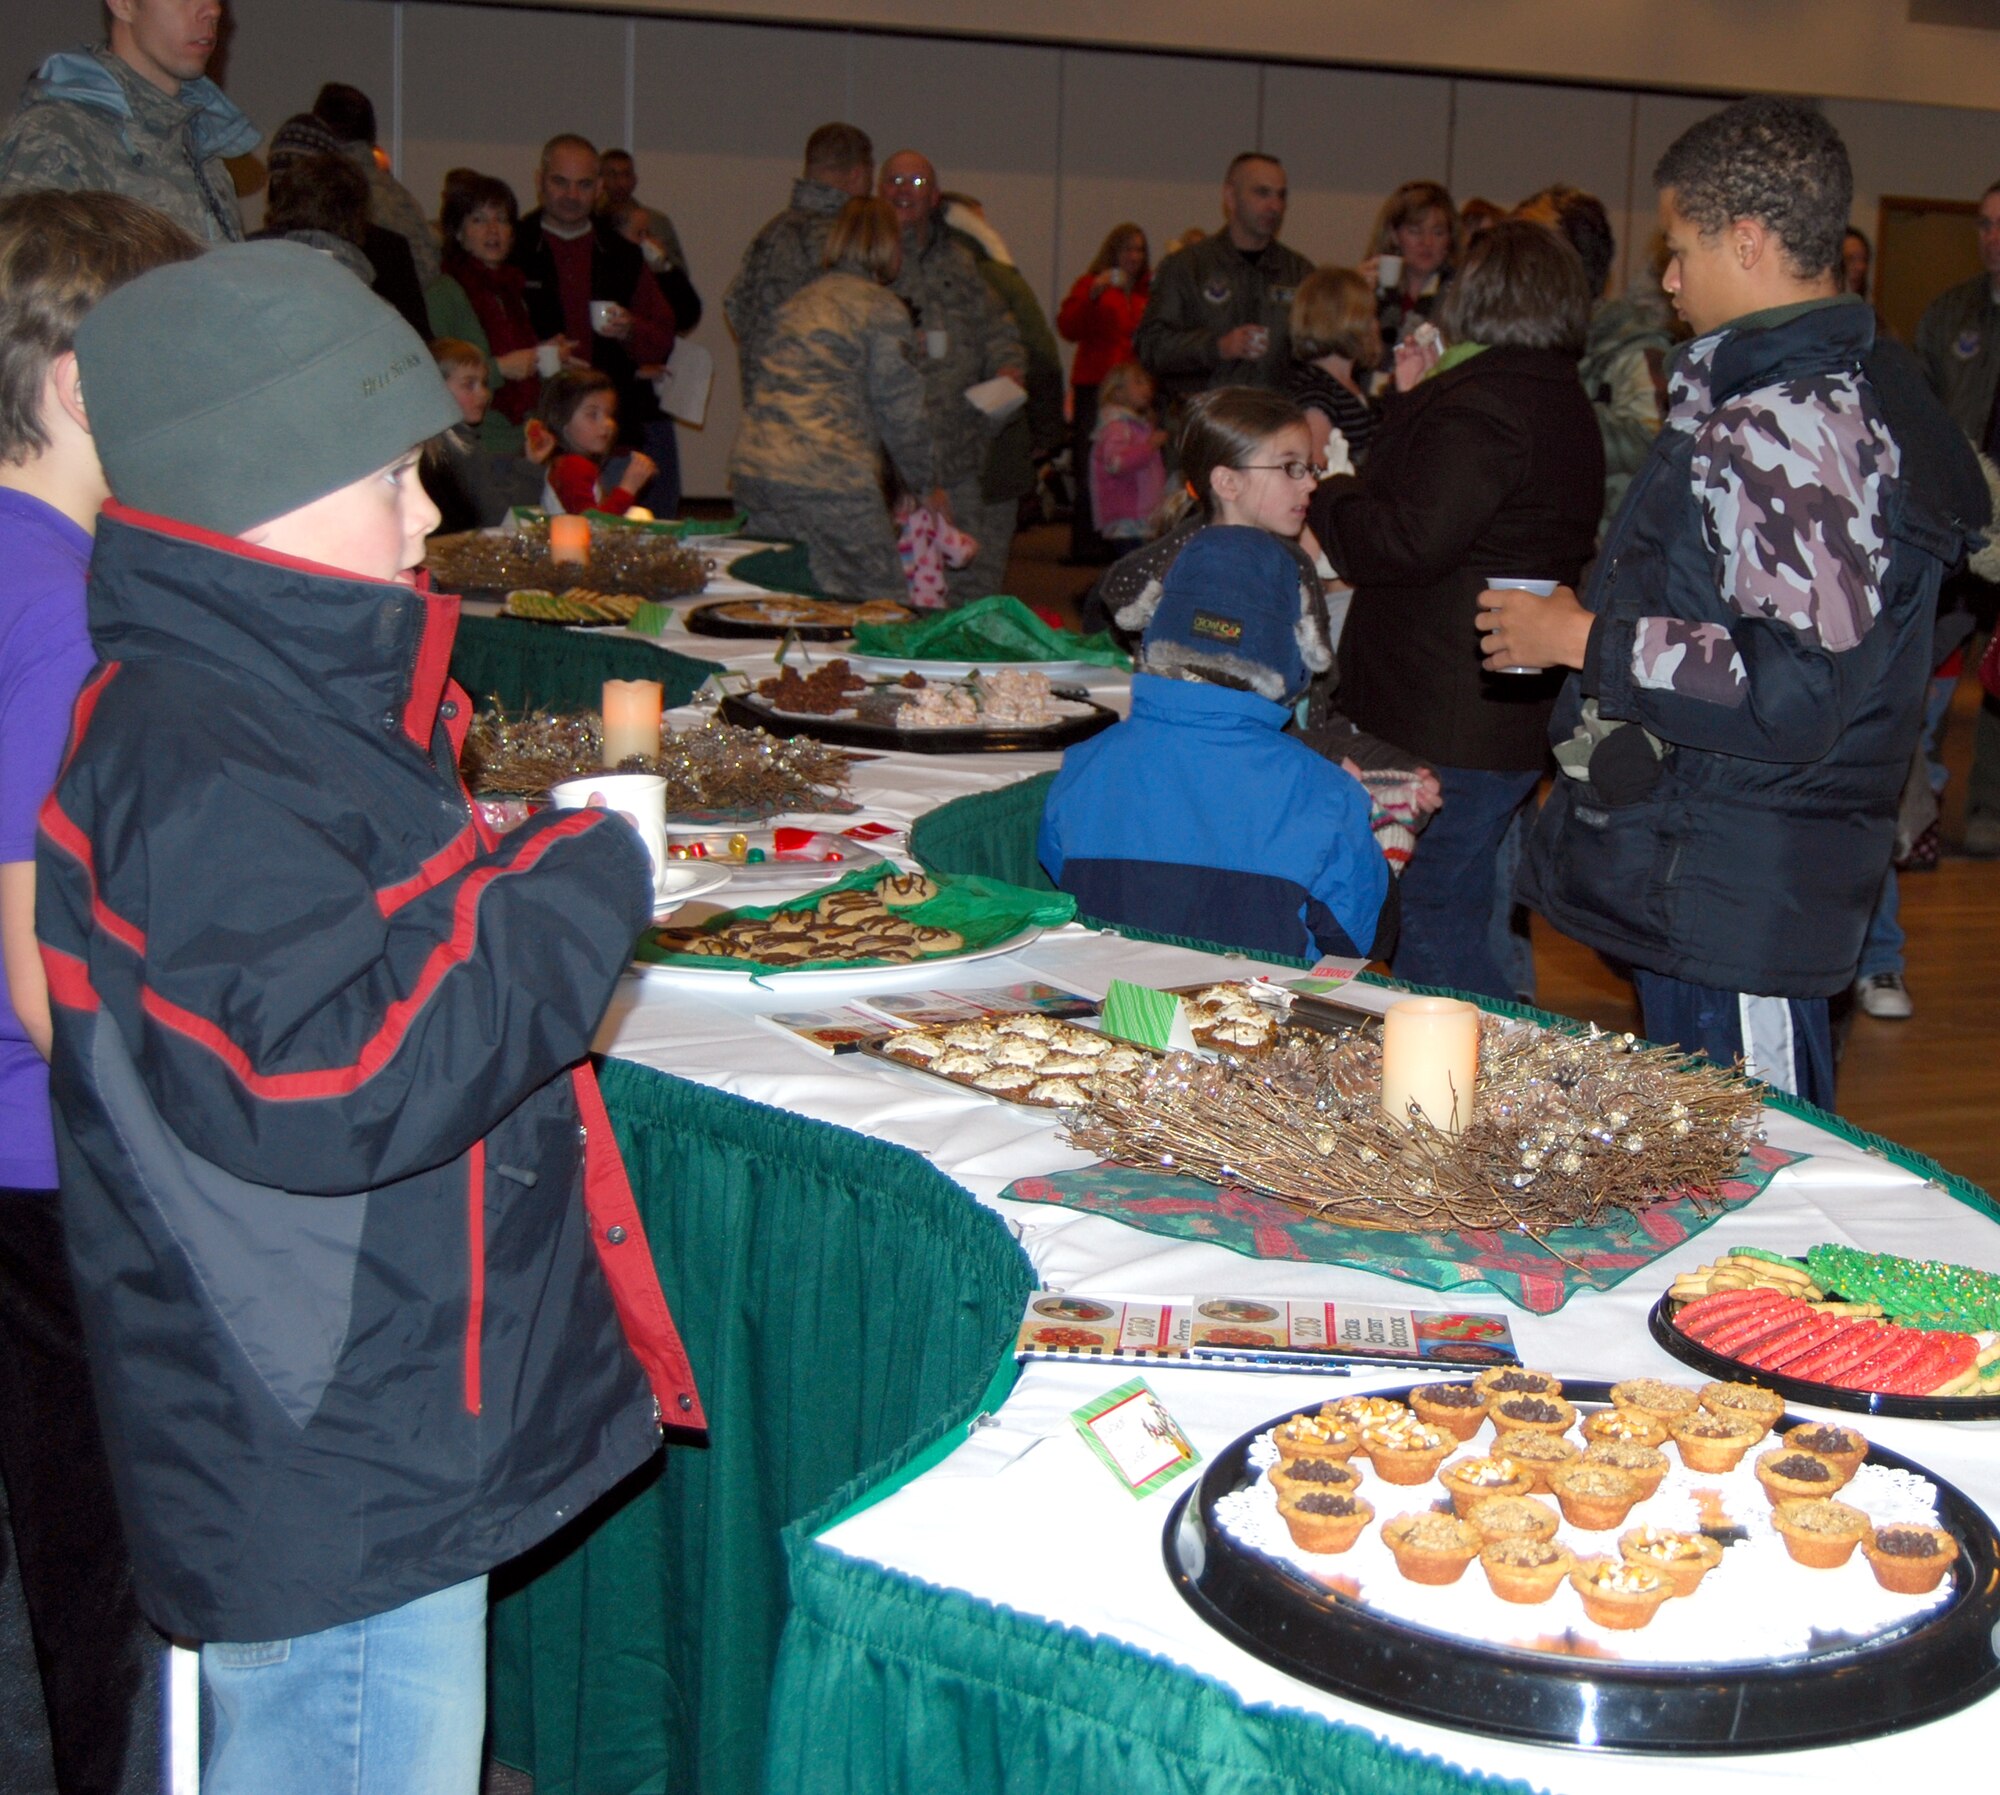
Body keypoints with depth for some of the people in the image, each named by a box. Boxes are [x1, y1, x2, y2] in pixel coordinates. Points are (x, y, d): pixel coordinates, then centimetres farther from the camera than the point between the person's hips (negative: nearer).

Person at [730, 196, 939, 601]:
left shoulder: (800, 301, 21)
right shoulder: (882, 308, -1)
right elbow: (901, 408, -1)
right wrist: (926, 484, 11)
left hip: (752, 468, 7)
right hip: (828, 476, -7)